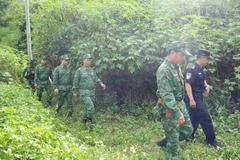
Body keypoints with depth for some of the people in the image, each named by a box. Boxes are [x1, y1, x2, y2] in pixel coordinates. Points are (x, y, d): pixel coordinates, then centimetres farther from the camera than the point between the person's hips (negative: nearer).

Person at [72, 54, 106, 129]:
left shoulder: (91, 70, 11)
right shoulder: (79, 70, -7)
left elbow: (96, 78, 7)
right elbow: (75, 81, -3)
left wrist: (101, 83, -11)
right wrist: (75, 91, -1)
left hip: (92, 92, 6)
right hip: (84, 92, -6)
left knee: (88, 107, 14)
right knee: (90, 107, -15)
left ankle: (85, 120, 31)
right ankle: (89, 121, 1)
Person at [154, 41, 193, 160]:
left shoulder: (176, 66, 5)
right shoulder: (164, 70, -24)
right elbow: (166, 95, -28)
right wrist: (177, 113, -28)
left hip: (180, 104, 9)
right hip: (168, 108, -9)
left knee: (188, 130, 17)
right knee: (173, 137, 4)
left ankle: (165, 142, 33)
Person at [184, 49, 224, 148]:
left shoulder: (200, 69, 10)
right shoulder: (192, 69, -19)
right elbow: (187, 84, -25)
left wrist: (206, 86, 5)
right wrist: (191, 99, -30)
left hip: (199, 98, 10)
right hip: (194, 99, -10)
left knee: (195, 119, 15)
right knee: (206, 118, -2)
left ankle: (189, 136, 26)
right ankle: (211, 140, 12)